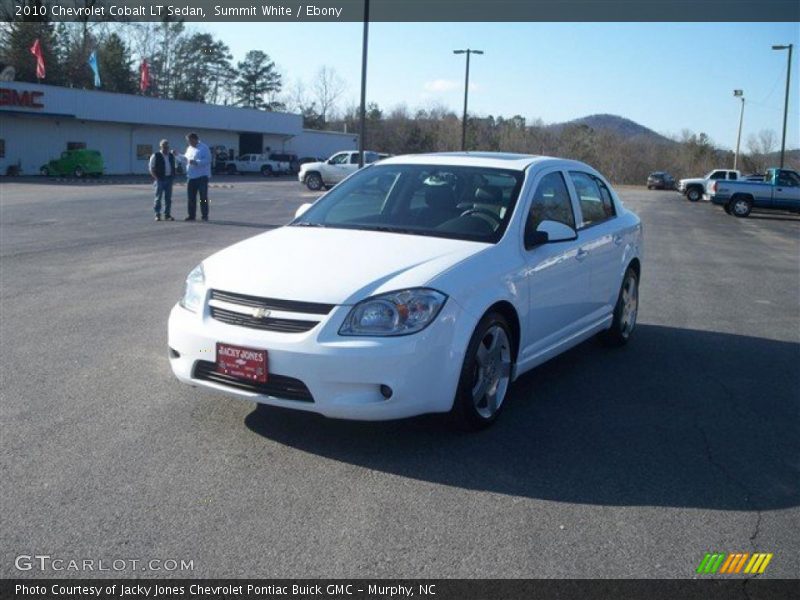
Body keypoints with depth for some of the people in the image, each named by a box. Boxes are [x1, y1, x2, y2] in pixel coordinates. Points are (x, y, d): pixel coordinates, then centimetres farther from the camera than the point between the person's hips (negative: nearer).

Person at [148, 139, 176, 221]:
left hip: (169, 179, 5)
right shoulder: (155, 156, -3)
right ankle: (157, 215, 2)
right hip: (159, 180, -5)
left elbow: (174, 167, 22)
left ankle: (167, 215, 11)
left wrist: (172, 176, 8)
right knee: (158, 197, -3)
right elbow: (151, 169, -4)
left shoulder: (172, 156, 13)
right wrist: (156, 178, -12)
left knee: (168, 198, 5)